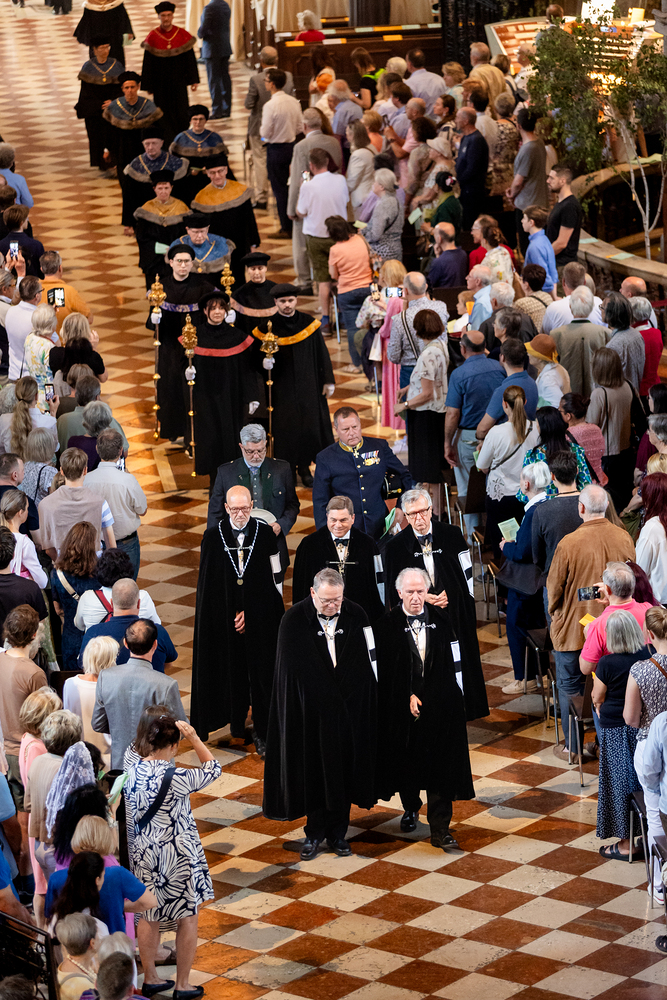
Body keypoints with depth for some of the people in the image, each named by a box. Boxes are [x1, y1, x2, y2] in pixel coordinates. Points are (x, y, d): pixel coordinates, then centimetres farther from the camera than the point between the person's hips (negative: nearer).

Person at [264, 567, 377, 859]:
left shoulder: (355, 616, -3)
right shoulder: (295, 620, -10)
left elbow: (369, 661, 2)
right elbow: (293, 669, -9)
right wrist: (325, 700, -11)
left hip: (350, 712, 2)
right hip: (311, 712, -2)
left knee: (343, 768, 8)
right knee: (315, 769, 4)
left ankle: (337, 832, 20)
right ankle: (316, 832, 17)